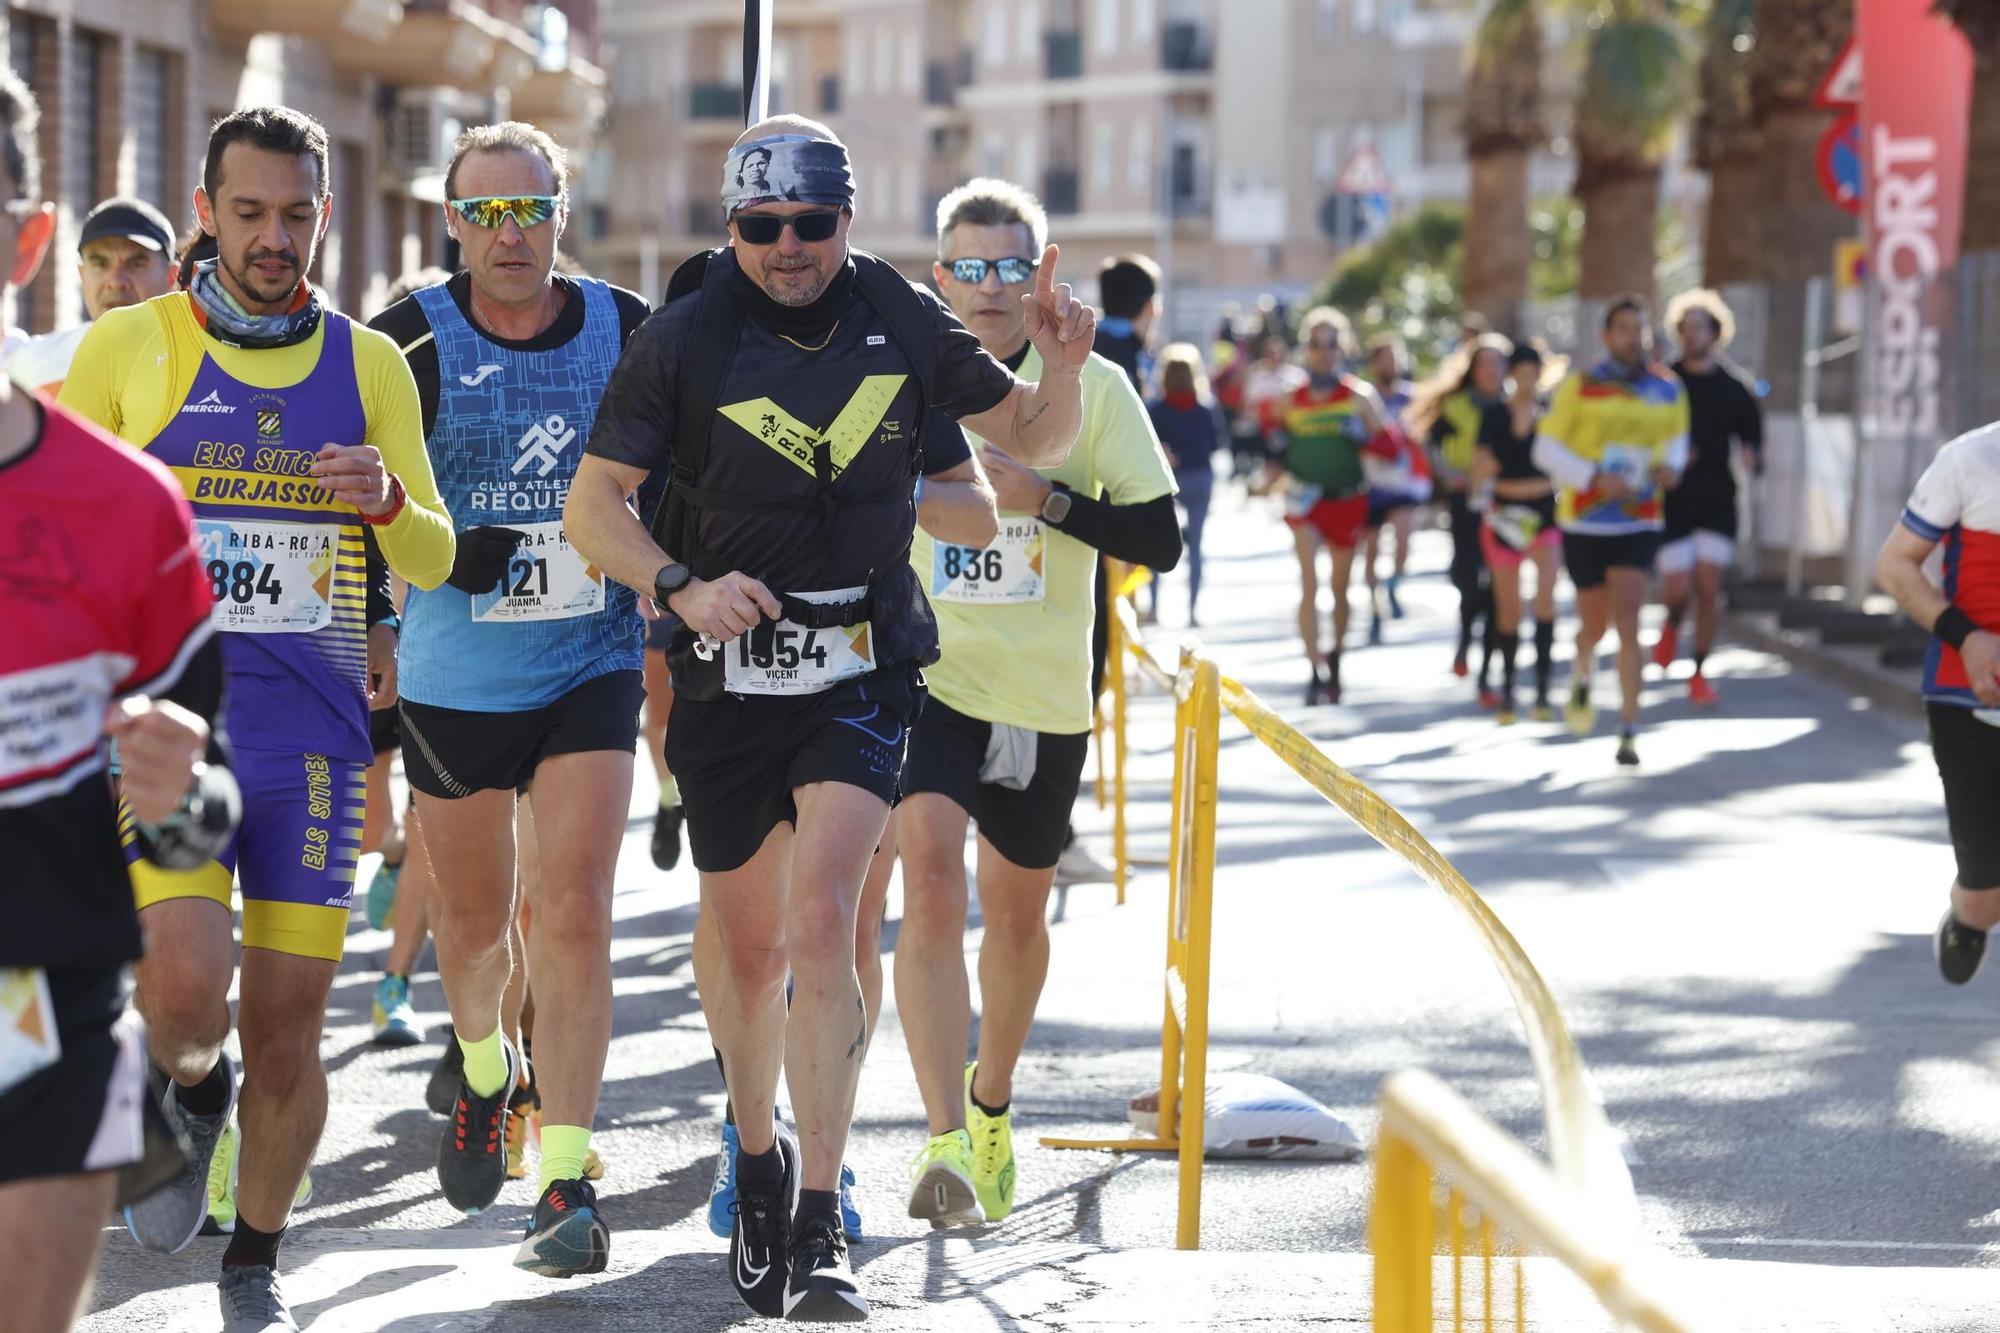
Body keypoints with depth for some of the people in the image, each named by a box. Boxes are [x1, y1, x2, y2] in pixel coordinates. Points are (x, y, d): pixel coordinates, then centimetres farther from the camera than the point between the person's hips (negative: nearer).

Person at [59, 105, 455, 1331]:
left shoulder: (369, 365, 8)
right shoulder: (128, 347, 1)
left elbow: (435, 561, 11)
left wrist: (386, 501, -10)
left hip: (311, 734, 2)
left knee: (287, 1027, 2)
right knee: (187, 987, -21)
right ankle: (194, 1094, 16)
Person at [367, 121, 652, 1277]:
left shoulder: (627, 332, 0)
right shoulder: (412, 338, -5)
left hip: (593, 668, 0)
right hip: (451, 676, 0)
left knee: (575, 908, -12)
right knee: (473, 917, 13)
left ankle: (569, 1174, -11)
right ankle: (487, 1072, 45)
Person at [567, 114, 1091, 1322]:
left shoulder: (904, 325, -2)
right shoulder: (685, 340, -7)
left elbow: (1035, 443, 9)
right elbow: (594, 504, -5)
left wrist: (1063, 368, -12)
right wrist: (682, 586, -23)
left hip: (863, 671, -1)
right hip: (728, 676, 1)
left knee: (821, 923, -17)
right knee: (746, 941, 11)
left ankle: (821, 1226, -15)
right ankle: (759, 1159, 38)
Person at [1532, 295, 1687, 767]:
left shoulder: (1668, 390, 3)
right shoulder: (1581, 387, -6)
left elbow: (1677, 438, 20)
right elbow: (1546, 449, -5)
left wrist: (1671, 467, -4)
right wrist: (1596, 478, -19)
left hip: (1639, 523, 1)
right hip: (1585, 522, -1)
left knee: (1627, 622, -13)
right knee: (1595, 625, 10)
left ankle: (1629, 731, -13)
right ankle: (1583, 673, 47)